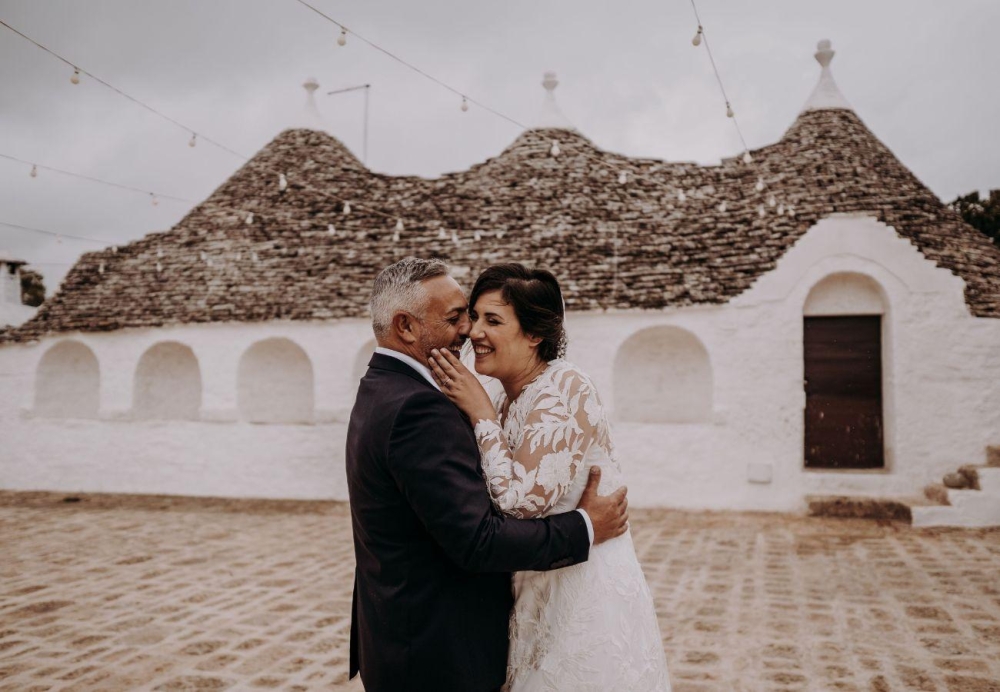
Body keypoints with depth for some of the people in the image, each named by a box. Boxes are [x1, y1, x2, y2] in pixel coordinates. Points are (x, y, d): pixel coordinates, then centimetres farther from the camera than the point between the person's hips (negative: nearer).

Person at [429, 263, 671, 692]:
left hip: (585, 592, -8)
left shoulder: (563, 388, -20)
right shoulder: (507, 399, 5)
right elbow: (496, 498, 11)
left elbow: (526, 499, -26)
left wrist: (480, 413, -20)